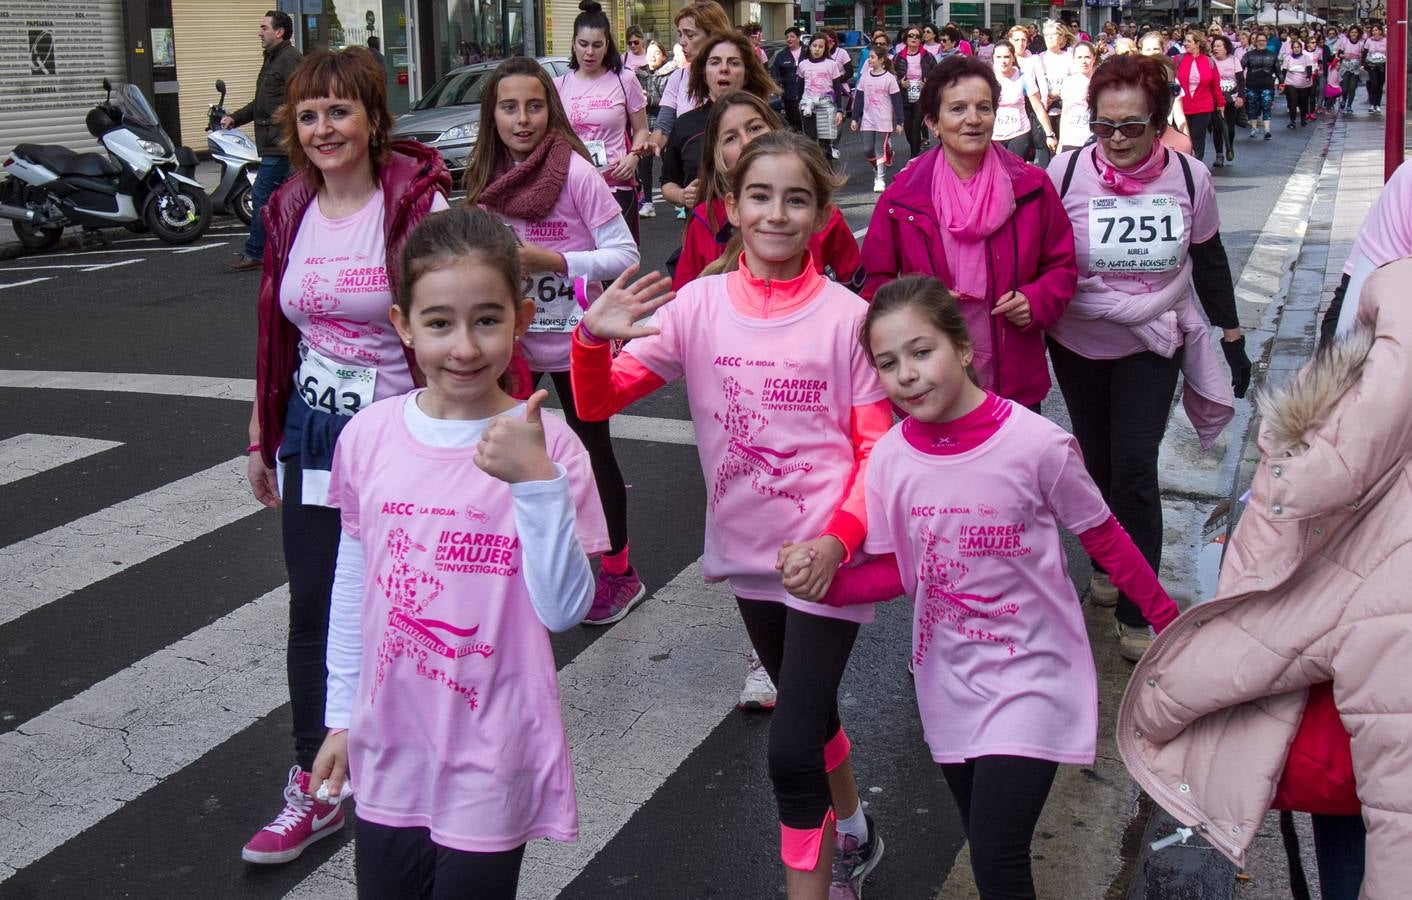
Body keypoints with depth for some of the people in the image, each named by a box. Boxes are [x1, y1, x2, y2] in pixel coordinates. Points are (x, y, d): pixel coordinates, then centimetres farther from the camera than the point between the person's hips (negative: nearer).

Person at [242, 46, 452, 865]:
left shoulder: (418, 201, -13)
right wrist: (262, 435, 15)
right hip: (314, 431, 5)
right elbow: (276, 332, 12)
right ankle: (315, 788, 20)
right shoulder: (291, 210, 4)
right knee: (313, 606, 8)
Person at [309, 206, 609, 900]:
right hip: (389, 751, 3)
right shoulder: (367, 437, -4)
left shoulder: (546, 446, -14)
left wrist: (537, 481, -28)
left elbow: (564, 610, -17)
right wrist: (341, 716, 14)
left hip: (492, 764, -3)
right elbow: (353, 589, 7)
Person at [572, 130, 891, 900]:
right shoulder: (699, 305, -5)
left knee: (791, 748, -13)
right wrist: (593, 341, -28)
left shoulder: (847, 316, -11)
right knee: (808, 710, 25)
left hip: (826, 557, -4)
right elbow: (598, 404, -7)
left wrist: (839, 541, -22)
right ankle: (852, 836, 51)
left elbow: (877, 451, -7)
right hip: (748, 553, 4)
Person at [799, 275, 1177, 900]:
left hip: (1030, 677, -4)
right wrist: (825, 581, -16)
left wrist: (1168, 620, 0)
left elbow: (1103, 537, -5)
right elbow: (898, 572, 0)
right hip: (949, 680, 4)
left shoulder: (1035, 443, -19)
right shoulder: (889, 458, -7)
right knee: (984, 844, 18)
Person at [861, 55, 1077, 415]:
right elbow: (876, 282, 2)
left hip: (1016, 382, 1)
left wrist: (1036, 301, -12)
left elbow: (1061, 266, 8)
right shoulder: (902, 194, -4)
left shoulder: (1031, 186, -1)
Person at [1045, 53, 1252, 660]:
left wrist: (1233, 338, 7)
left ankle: (1137, 610, 1)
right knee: (1098, 463, 14)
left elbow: (1209, 262, 3)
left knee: (1134, 468, -9)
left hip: (1153, 346, -1)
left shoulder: (1189, 178, -9)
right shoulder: (1066, 172, -14)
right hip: (1078, 344, 1)